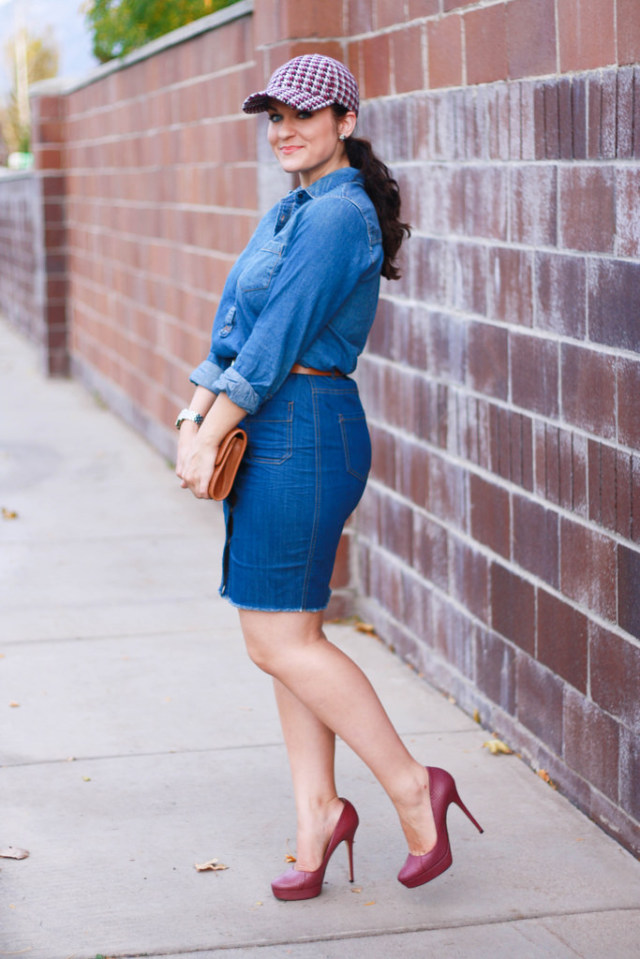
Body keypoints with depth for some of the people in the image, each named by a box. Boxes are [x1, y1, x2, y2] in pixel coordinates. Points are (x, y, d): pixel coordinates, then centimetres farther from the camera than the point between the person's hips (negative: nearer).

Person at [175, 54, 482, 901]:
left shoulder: (338, 216, -14)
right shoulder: (292, 212, 17)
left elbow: (277, 340, -18)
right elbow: (234, 329, 16)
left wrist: (210, 437, -16)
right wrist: (194, 418, 6)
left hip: (301, 436, -10)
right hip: (272, 437, 10)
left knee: (279, 639, -6)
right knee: (291, 635, 10)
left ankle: (412, 786, 3)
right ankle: (316, 815, 17)